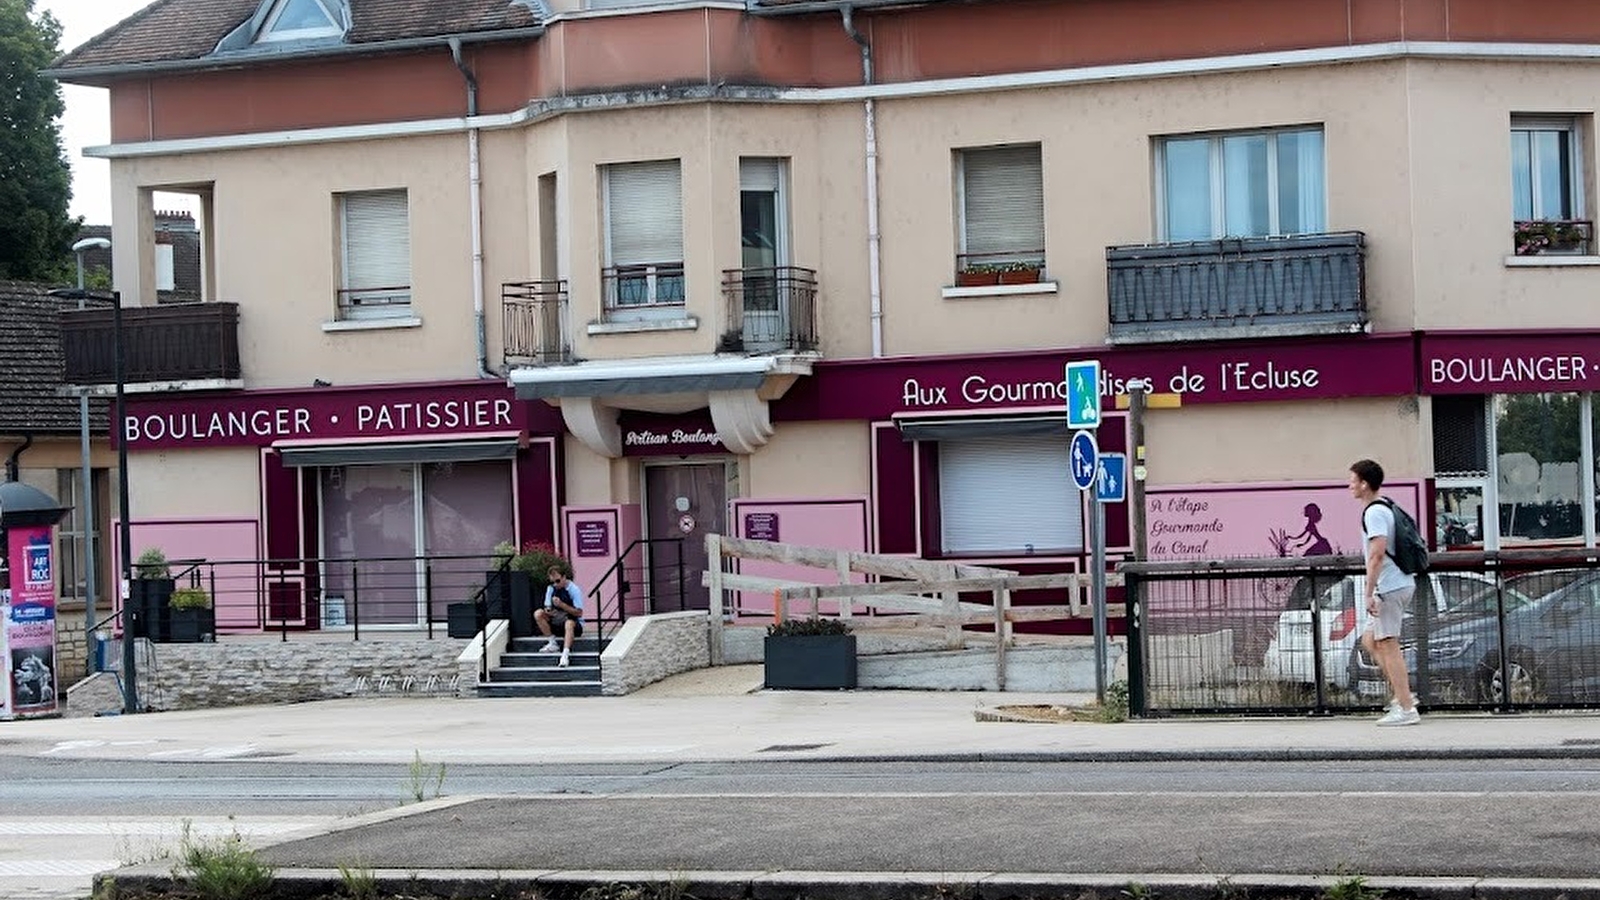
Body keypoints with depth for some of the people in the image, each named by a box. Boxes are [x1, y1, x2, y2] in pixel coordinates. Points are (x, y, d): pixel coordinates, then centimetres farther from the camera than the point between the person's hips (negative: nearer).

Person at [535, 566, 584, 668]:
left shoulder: (574, 590, -12)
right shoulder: (551, 589, 3)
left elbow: (579, 613, -16)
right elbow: (547, 607, 4)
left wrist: (562, 604, -27)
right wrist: (548, 611, -23)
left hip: (575, 622, -5)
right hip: (556, 621, 5)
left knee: (569, 623, -40)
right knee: (538, 613, -17)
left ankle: (565, 655, -53)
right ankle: (552, 643, -13)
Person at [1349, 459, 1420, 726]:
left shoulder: (1374, 513, -15)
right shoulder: (1386, 508, 17)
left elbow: (1377, 554, -24)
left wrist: (1369, 593, -22)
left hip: (1389, 587, -10)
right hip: (1401, 583, 10)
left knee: (1388, 645, -6)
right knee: (1370, 640, 16)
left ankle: (1406, 709, -5)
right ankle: (1403, 695, 13)